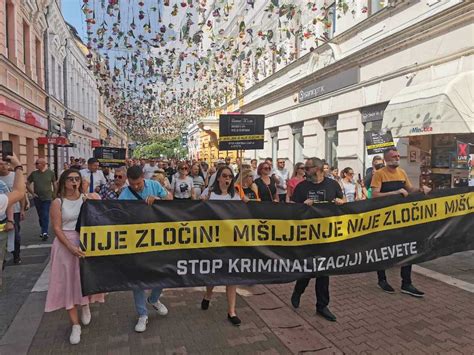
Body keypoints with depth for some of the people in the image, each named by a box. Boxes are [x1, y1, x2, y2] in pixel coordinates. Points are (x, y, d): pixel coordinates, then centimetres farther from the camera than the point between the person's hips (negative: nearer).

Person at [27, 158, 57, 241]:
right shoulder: (34, 173, 2)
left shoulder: (50, 173, -3)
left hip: (47, 198, -4)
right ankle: (44, 231, 28)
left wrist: (54, 193, 2)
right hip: (37, 198, 4)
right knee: (40, 216, 13)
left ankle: (45, 233, -8)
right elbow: (27, 184, 11)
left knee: (45, 215, -9)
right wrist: (32, 193, 2)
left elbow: (54, 184, 5)